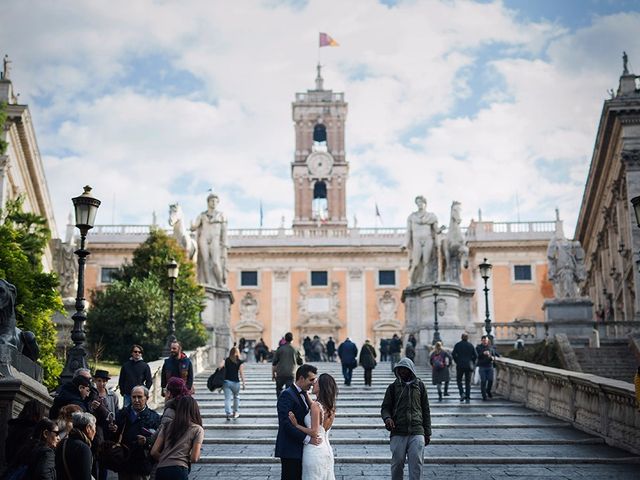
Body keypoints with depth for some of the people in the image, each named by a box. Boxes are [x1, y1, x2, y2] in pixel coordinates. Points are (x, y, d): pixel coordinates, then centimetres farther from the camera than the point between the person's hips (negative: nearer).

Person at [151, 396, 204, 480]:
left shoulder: (167, 426, 16)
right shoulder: (197, 429, 5)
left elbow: (154, 452, 10)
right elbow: (194, 458, -1)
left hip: (160, 471, 5)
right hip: (179, 471, -4)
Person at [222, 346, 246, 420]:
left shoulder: (226, 360, 5)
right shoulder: (240, 362, 0)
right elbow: (241, 373, -6)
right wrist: (243, 383, -4)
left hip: (226, 381, 0)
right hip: (235, 382, 0)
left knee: (227, 398, -3)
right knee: (236, 397, 21)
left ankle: (228, 413, -17)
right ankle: (235, 412, 29)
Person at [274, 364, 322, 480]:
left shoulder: (303, 395, 15)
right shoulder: (287, 395, -14)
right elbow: (286, 423, -22)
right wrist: (307, 439, -24)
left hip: (301, 449, 9)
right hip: (290, 450, -9)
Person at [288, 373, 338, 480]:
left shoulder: (316, 406, -18)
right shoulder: (330, 406, 5)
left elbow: (314, 432, -21)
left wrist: (296, 425, -12)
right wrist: (305, 393, 21)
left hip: (314, 451, -8)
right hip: (326, 450, 8)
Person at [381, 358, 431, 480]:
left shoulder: (419, 386, 11)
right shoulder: (393, 387, 10)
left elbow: (426, 410, 13)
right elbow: (385, 407, 9)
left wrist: (427, 433, 9)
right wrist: (387, 418, -15)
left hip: (417, 432, 0)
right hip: (398, 433, 0)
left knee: (416, 464, -6)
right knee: (397, 463, 2)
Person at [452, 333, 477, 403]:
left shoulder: (457, 345, 0)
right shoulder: (470, 345, 4)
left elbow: (453, 354, -7)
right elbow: (475, 355, 0)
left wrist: (457, 361, 3)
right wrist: (472, 363, 11)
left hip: (460, 365, -1)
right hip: (469, 366, 1)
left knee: (459, 380, 13)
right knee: (468, 381, 7)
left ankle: (462, 393, -8)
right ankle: (468, 398, 3)